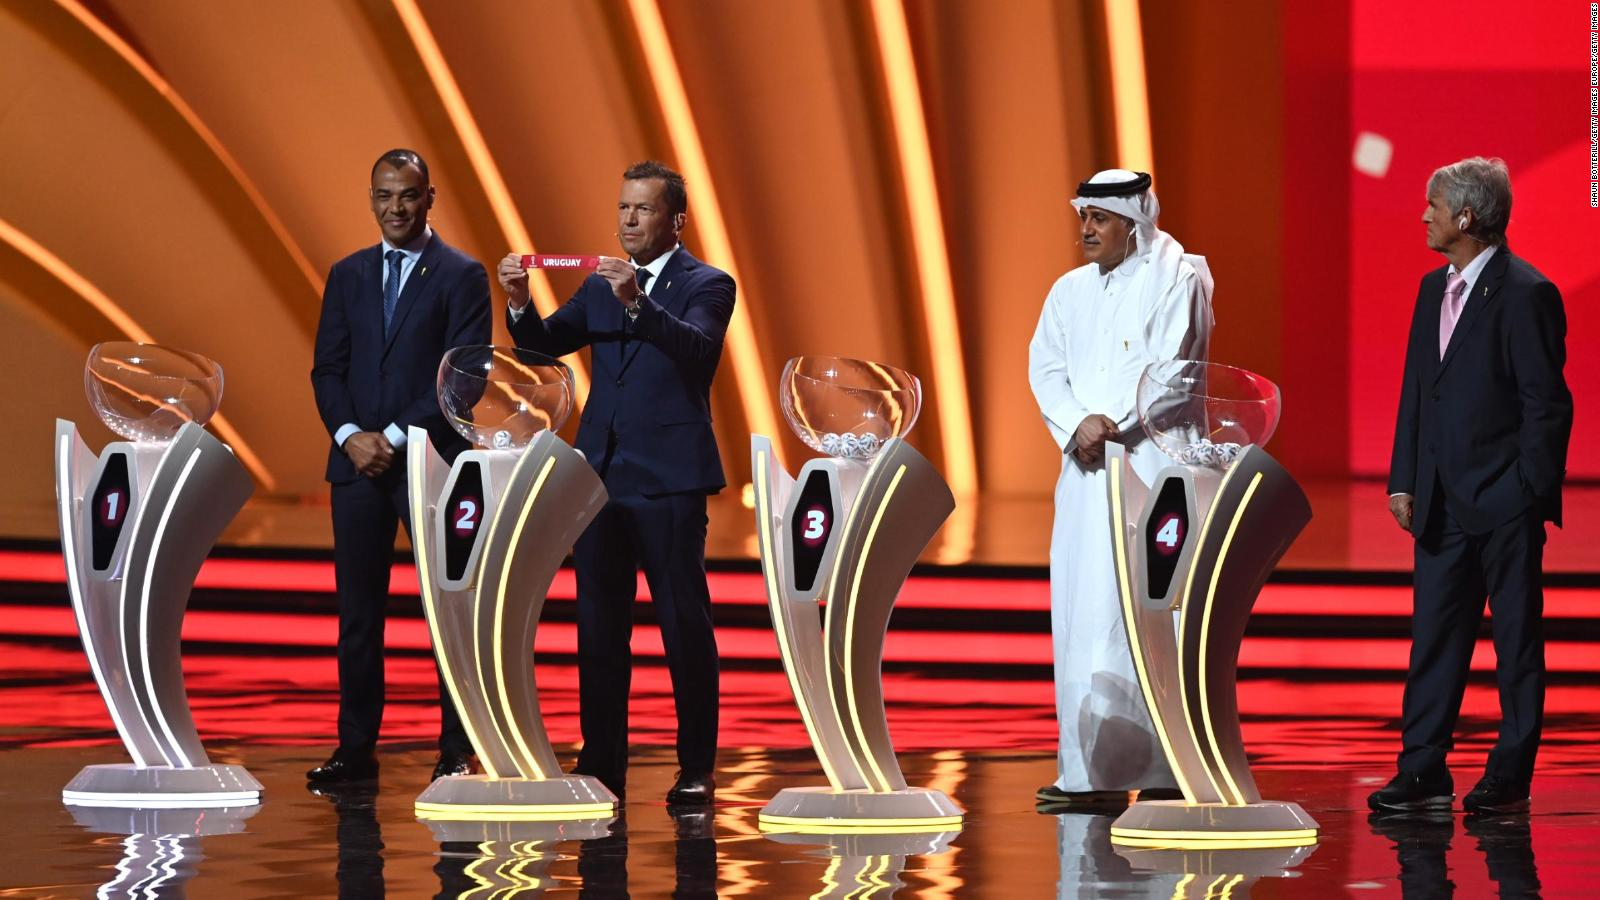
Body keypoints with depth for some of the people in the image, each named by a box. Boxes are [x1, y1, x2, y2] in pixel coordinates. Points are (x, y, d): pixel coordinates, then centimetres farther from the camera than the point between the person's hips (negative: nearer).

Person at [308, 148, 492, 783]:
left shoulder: (462, 276, 0)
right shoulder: (348, 276, 14)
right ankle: (356, 748, 9)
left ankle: (456, 750, 3)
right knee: (357, 610, 5)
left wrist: (396, 436, -13)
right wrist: (350, 435, -7)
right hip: (358, 465, 4)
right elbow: (327, 369, 10)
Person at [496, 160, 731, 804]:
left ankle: (696, 770, 2)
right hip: (601, 477, 6)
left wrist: (637, 303, -36)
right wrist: (519, 302, -12)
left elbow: (696, 347, -21)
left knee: (685, 624, -3)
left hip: (669, 481, -6)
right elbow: (544, 342, 8)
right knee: (598, 625, 7)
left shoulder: (706, 285, -2)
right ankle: (602, 766, 13)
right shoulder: (601, 286, 16)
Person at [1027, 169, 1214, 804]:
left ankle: (1165, 769, -8)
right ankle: (1091, 771, 3)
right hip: (1085, 469, 6)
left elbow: (1167, 364, -12)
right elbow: (1045, 367, 8)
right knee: (1080, 612, 1)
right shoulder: (1070, 290, 17)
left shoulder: (1177, 278, -1)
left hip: (1151, 464, -6)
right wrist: (1077, 425, -9)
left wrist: (1109, 422, -15)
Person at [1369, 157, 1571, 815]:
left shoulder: (1526, 294, -12)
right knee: (1434, 635, 7)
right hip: (1443, 501, 7)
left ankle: (1509, 778, 8)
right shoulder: (1434, 288, 12)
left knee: (1517, 640, 3)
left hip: (1505, 502, -7)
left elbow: (1548, 404, -12)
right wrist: (1403, 481, 8)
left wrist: (1527, 494, -14)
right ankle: (1423, 772, 11)